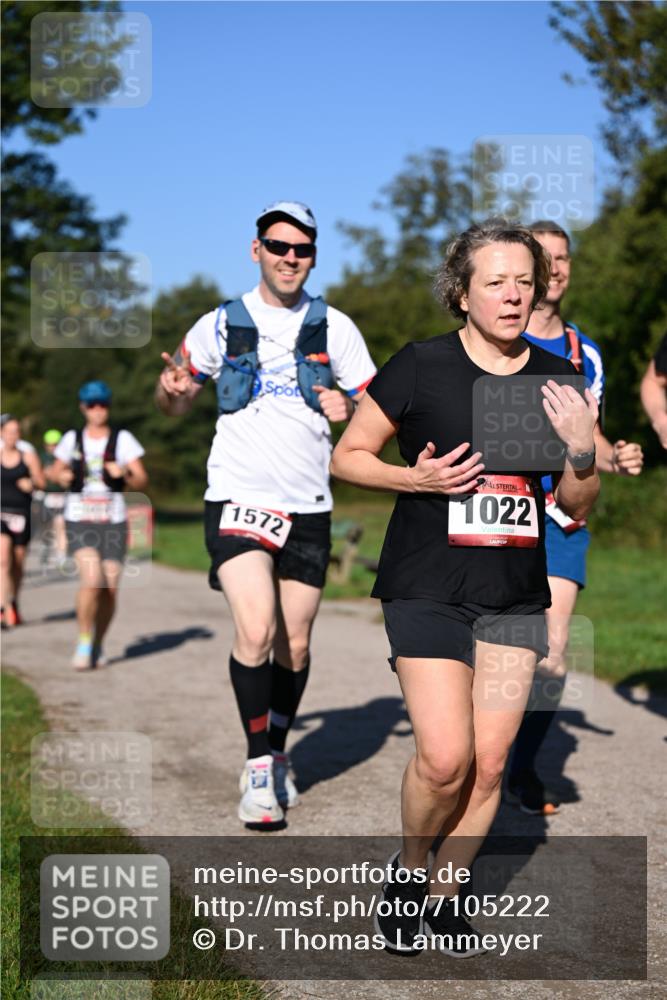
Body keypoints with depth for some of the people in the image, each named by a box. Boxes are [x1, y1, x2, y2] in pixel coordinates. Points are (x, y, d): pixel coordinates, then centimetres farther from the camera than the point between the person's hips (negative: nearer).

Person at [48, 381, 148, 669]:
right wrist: (62, 476, -3)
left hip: (113, 522, 1)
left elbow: (142, 480, 0)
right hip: (79, 521, -1)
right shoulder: (72, 439, 7)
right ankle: (84, 643, -3)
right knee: (92, 580, -21)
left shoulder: (122, 439, 3)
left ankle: (98, 646, 21)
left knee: (110, 590, 0)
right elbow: (55, 472, 20)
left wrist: (124, 474, -20)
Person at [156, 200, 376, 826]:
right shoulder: (221, 325, 4)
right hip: (238, 498, -2)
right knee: (257, 631, -18)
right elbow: (175, 402, 14)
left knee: (294, 645, 7)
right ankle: (258, 766, -3)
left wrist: (346, 407, -12)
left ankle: (277, 757, 27)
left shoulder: (334, 328, 6)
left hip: (308, 505, 2)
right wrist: (173, 388, -10)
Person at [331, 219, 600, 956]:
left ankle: (442, 895, 25)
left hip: (516, 595, 4)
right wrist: (417, 478, -16)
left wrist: (581, 452, -12)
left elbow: (577, 508, 9)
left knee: (490, 762, 4)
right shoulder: (420, 366, -7)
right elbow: (347, 457, 1)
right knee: (445, 757, -13)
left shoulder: (557, 381, 4)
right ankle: (408, 866, 16)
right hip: (427, 586, -4)